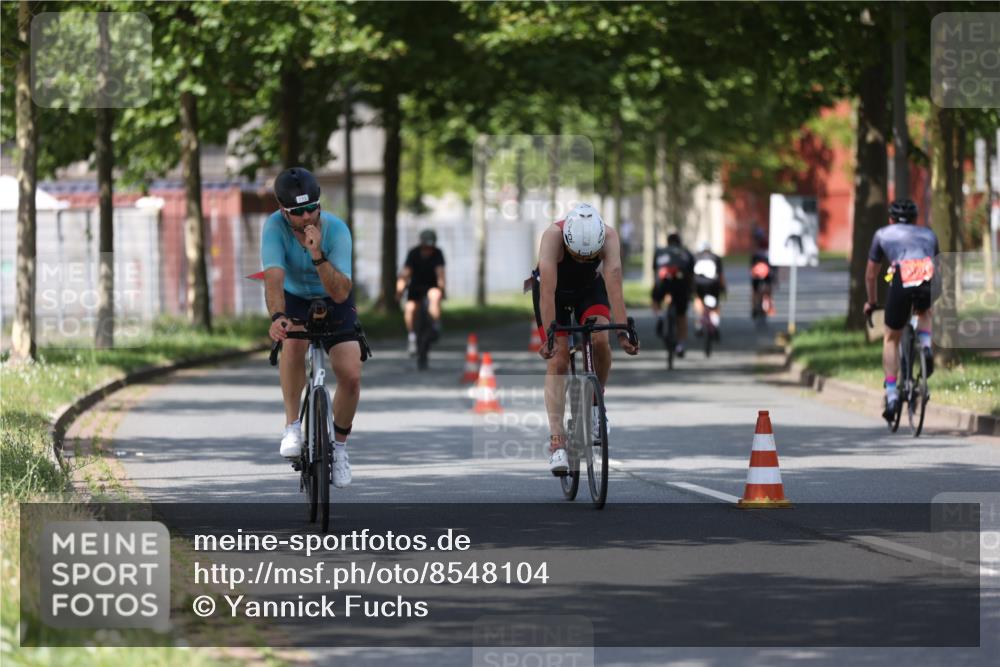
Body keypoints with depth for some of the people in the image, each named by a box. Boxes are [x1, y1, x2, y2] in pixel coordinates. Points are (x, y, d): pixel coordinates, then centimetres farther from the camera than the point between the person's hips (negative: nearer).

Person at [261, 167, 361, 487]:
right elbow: (274, 276, -38)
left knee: (351, 377, -15)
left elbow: (340, 293, -33)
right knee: (294, 342, -35)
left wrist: (317, 255, -47)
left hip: (334, 304, 1)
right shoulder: (275, 226, -27)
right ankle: (292, 426, -21)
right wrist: (277, 316, -56)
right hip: (294, 300, -1)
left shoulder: (337, 230, -27)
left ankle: (339, 445, 12)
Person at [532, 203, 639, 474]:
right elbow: (547, 291, -41)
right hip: (554, 290, -1)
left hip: (590, 287, 1)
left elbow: (614, 284, -39)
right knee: (558, 360, -14)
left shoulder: (609, 237, -33)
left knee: (600, 339, -25)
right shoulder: (553, 236, -37)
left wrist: (622, 332, -46)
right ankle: (557, 442, -17)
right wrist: (549, 337, -46)